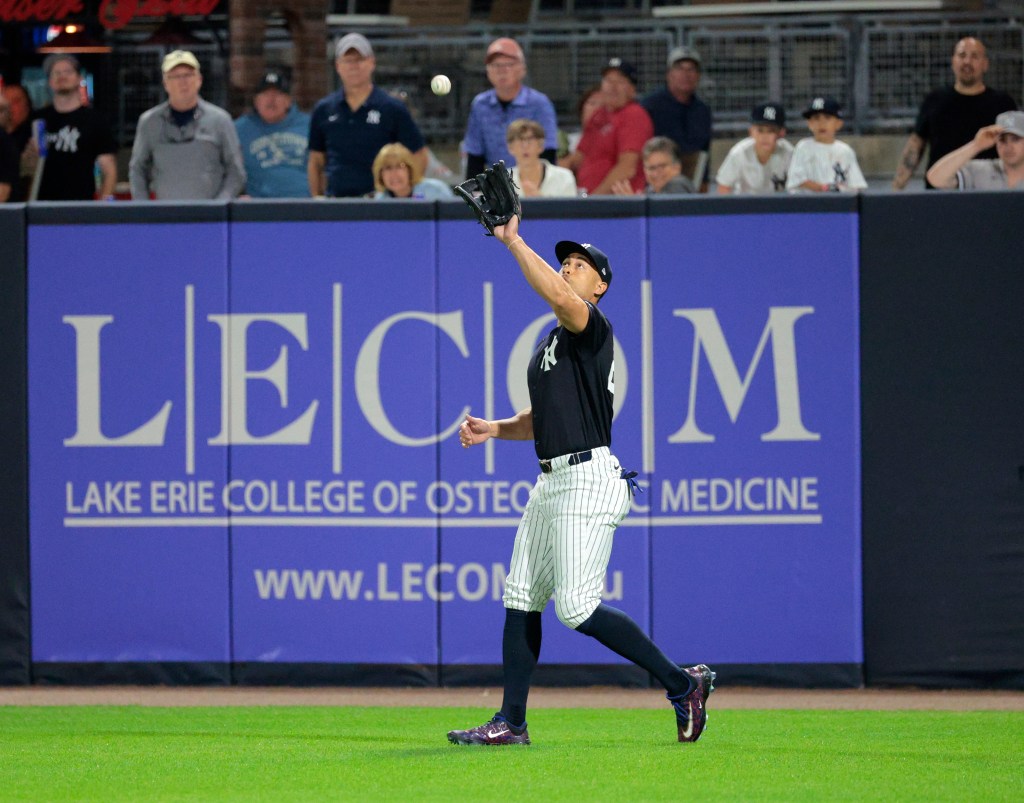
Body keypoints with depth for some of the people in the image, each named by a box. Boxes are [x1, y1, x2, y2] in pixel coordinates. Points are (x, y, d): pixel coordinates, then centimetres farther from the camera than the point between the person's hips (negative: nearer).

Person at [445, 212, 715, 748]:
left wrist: (514, 242, -26)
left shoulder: (592, 328, -8)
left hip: (588, 479, -10)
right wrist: (494, 429, 11)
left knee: (577, 607, -14)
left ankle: (682, 683, -6)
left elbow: (558, 296, -30)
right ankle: (510, 723, 13)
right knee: (521, 599, 9)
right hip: (551, 483, 10)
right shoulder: (553, 342, 21)